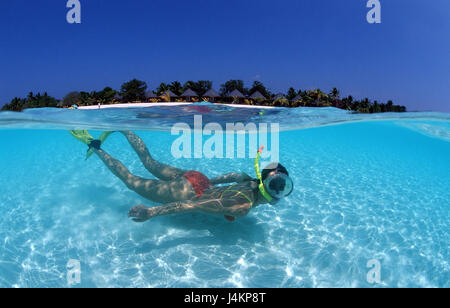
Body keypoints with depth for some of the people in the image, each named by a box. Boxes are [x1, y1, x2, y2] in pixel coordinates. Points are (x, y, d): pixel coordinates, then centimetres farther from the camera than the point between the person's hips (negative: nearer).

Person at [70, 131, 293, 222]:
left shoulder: (252, 181, -8)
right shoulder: (243, 206, -34)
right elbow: (194, 205, -39)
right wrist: (151, 213, -39)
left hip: (196, 179, 7)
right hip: (187, 192, -7)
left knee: (150, 164, 25)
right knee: (132, 182, 11)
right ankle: (94, 145, 22)